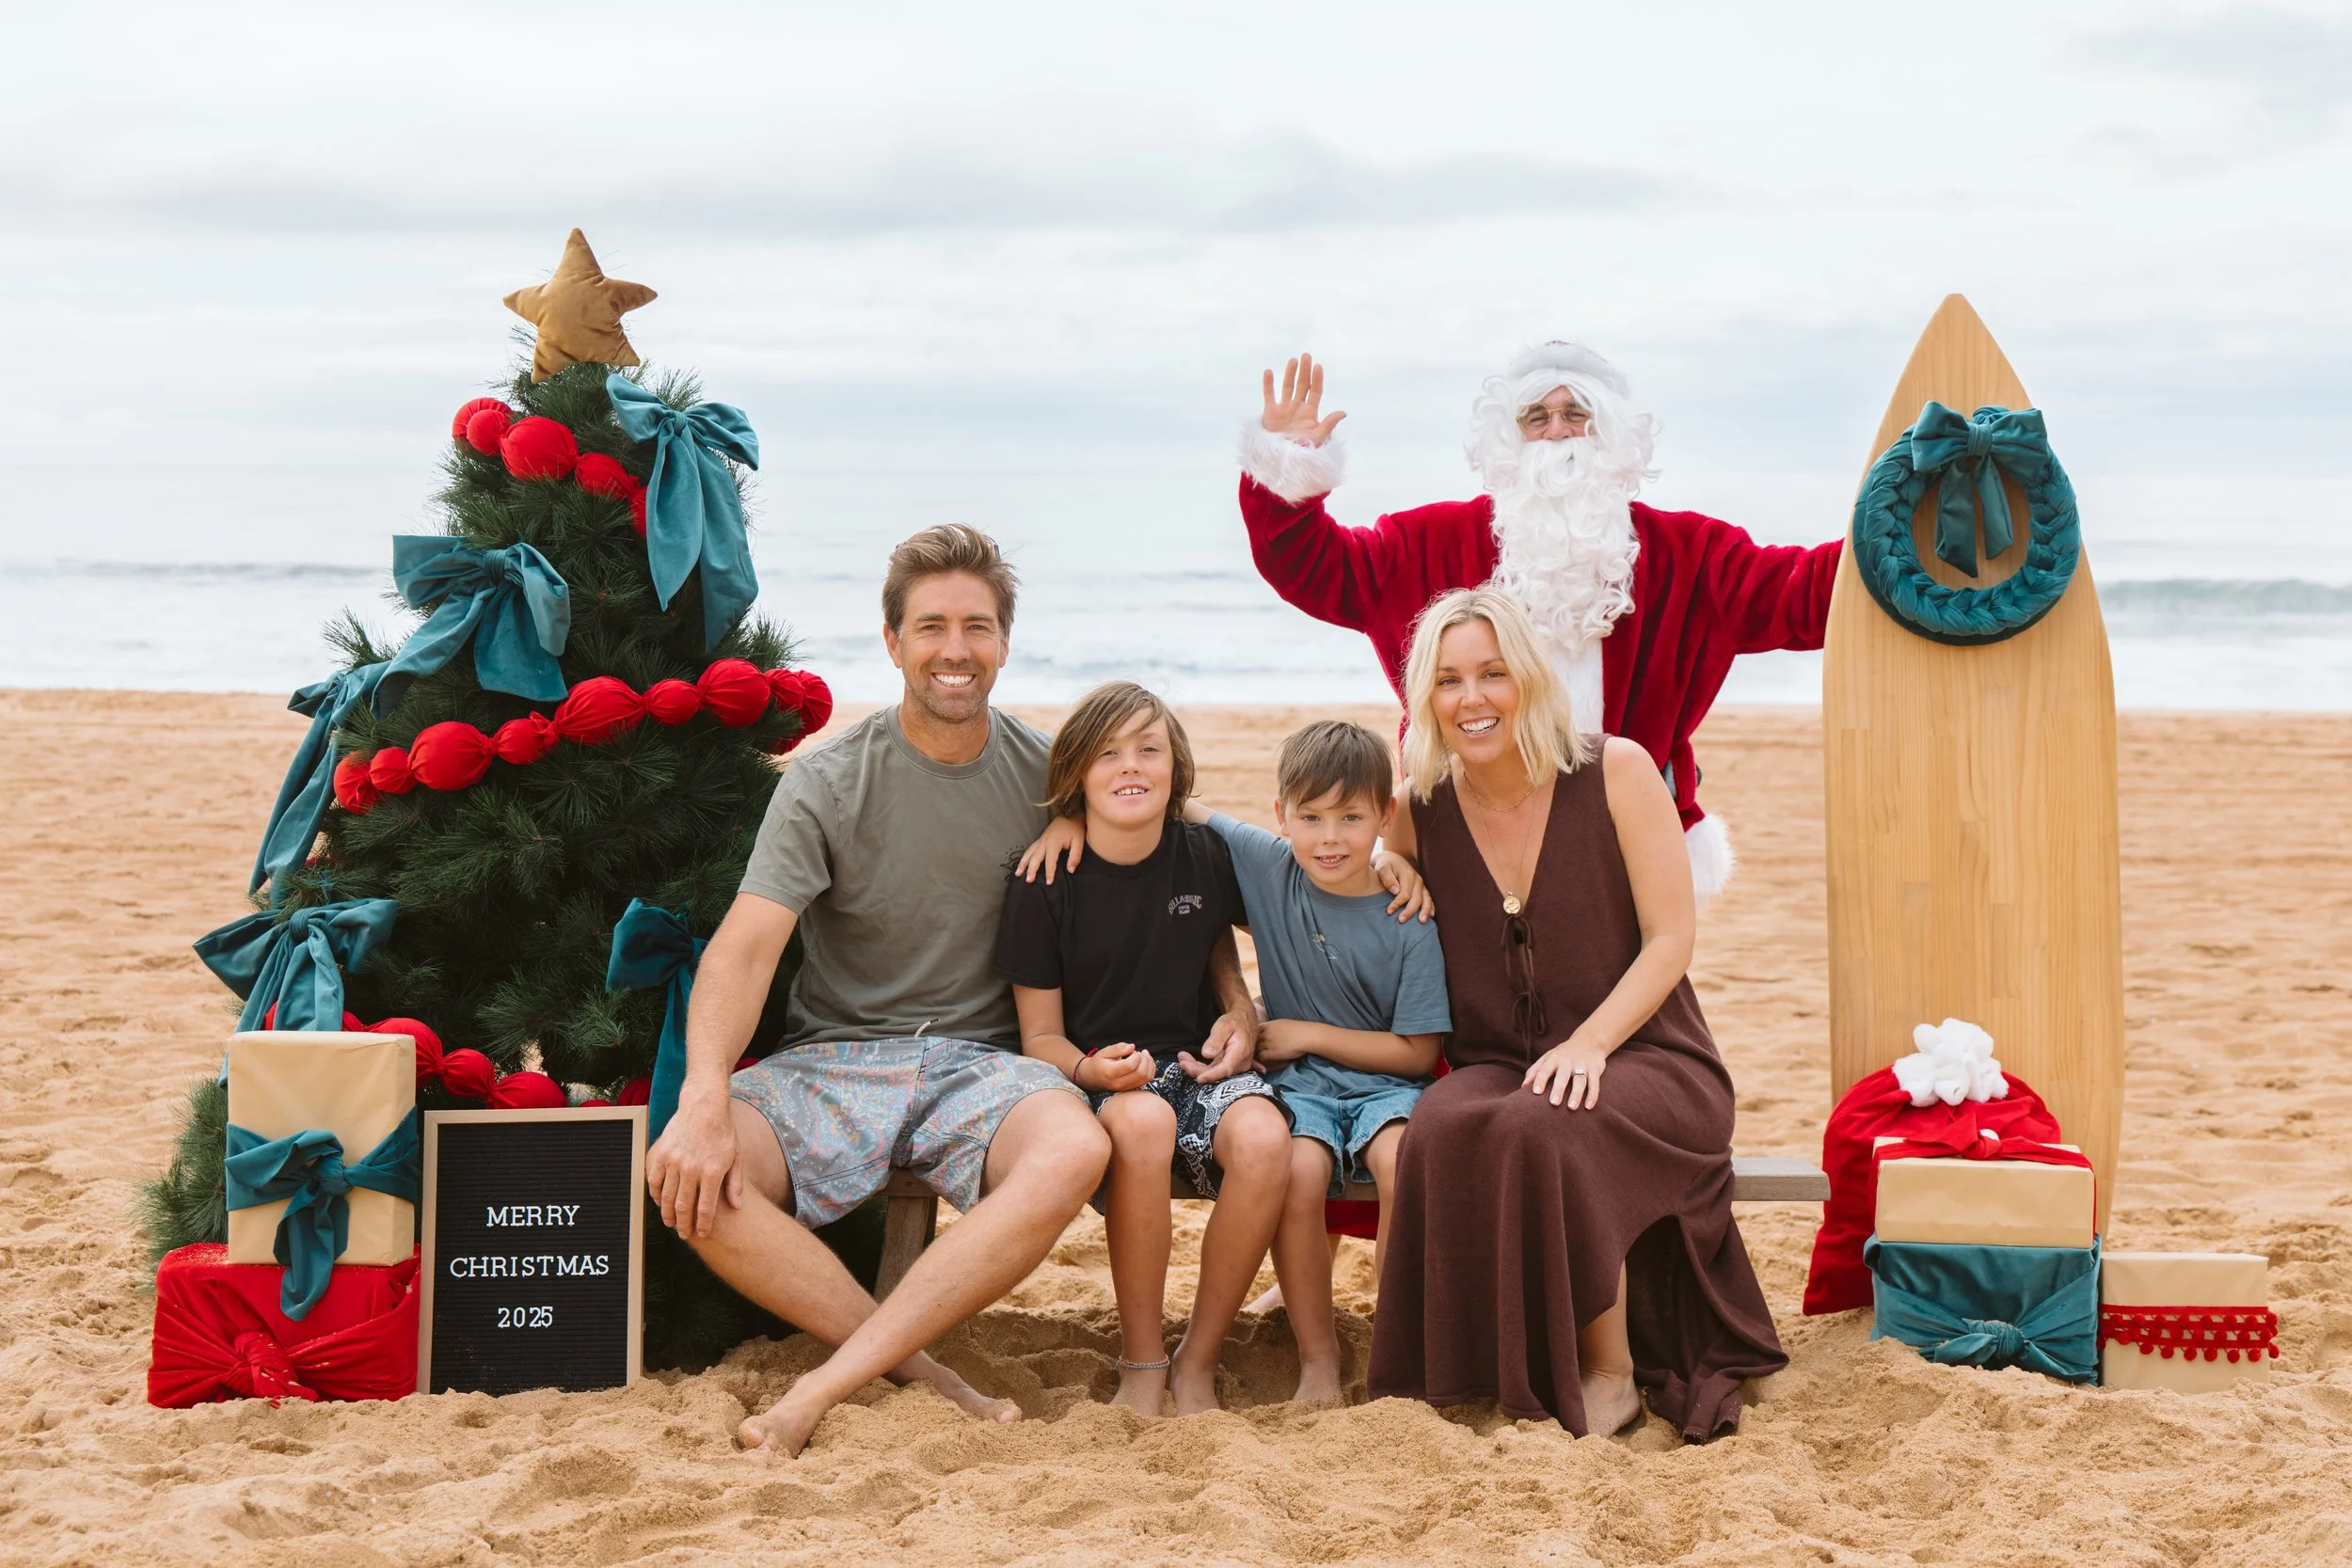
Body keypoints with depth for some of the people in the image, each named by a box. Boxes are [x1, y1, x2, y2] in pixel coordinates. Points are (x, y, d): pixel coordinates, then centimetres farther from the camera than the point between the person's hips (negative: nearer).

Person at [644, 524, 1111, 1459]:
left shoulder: (1047, 776, 6)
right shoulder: (828, 785, -3)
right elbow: (744, 948, -15)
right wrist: (706, 1099, -31)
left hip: (983, 1058, 1)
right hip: (834, 1061, -1)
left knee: (1076, 1151, -35)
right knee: (686, 1171, -30)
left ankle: (824, 1388, -33)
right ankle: (920, 1374, -23)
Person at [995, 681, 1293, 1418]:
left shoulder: (1205, 856, 2)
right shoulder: (1044, 883, -5)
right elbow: (1040, 1036, 0)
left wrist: (1241, 1015, 1)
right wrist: (1091, 1067, -23)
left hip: (1200, 1064, 2)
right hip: (1097, 1075, -2)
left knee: (1263, 1136, -33)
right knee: (1143, 1122, -39)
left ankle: (1198, 1362, -12)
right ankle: (1140, 1363, -19)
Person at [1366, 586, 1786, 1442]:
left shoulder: (1615, 772, -5)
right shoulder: (1421, 809, 5)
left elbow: (1670, 939, -7)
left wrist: (1589, 1043, -21)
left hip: (1641, 1058, -3)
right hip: (1497, 1064, 3)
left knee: (1542, 1128, -35)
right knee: (1441, 1130, -32)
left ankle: (1610, 1372, -15)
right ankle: (1510, 1371, -15)